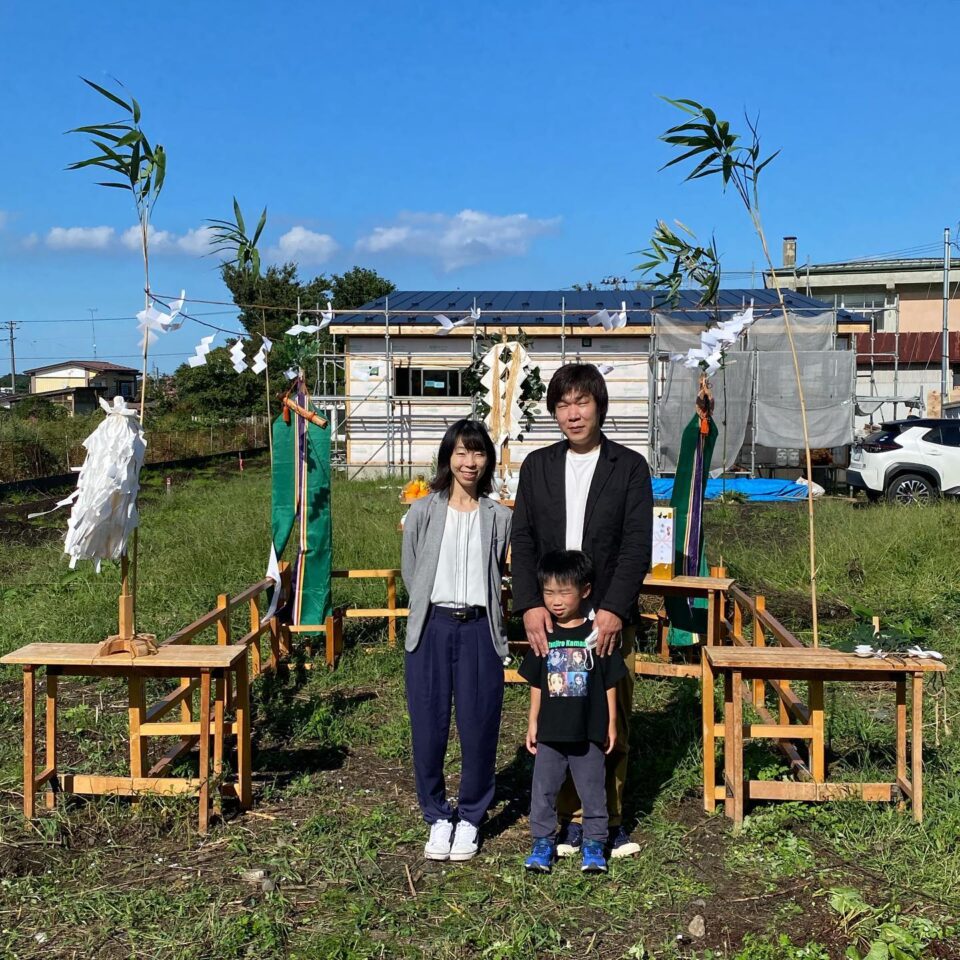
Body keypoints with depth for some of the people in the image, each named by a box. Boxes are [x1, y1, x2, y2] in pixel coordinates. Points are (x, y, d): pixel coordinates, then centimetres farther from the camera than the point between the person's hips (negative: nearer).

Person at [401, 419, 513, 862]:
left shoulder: (499, 518, 5)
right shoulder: (422, 512, 2)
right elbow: (410, 573, 8)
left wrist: (479, 606, 8)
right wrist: (433, 610, 7)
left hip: (479, 631, 1)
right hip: (431, 630, 0)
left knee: (479, 728, 2)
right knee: (428, 728, 3)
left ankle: (470, 817, 21)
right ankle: (437, 817, 22)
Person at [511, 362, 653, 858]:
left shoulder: (630, 467, 2)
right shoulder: (537, 466, 9)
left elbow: (637, 546, -5)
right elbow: (522, 542, 5)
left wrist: (613, 611, -16)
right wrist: (530, 606, -8)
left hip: (609, 617, -1)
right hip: (551, 618, 2)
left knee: (612, 724, 5)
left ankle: (610, 820, 20)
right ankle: (571, 818, 17)